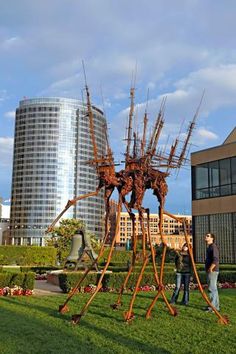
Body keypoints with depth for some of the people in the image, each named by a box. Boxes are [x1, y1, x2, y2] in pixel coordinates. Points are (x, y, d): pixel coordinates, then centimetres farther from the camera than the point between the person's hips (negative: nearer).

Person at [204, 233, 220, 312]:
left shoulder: (213, 247, -13)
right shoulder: (208, 247, 18)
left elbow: (215, 260, -23)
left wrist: (210, 269, -20)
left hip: (212, 271, -10)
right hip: (209, 271, 10)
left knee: (212, 288, -8)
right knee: (213, 288, 13)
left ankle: (212, 306, -5)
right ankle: (216, 306, 19)